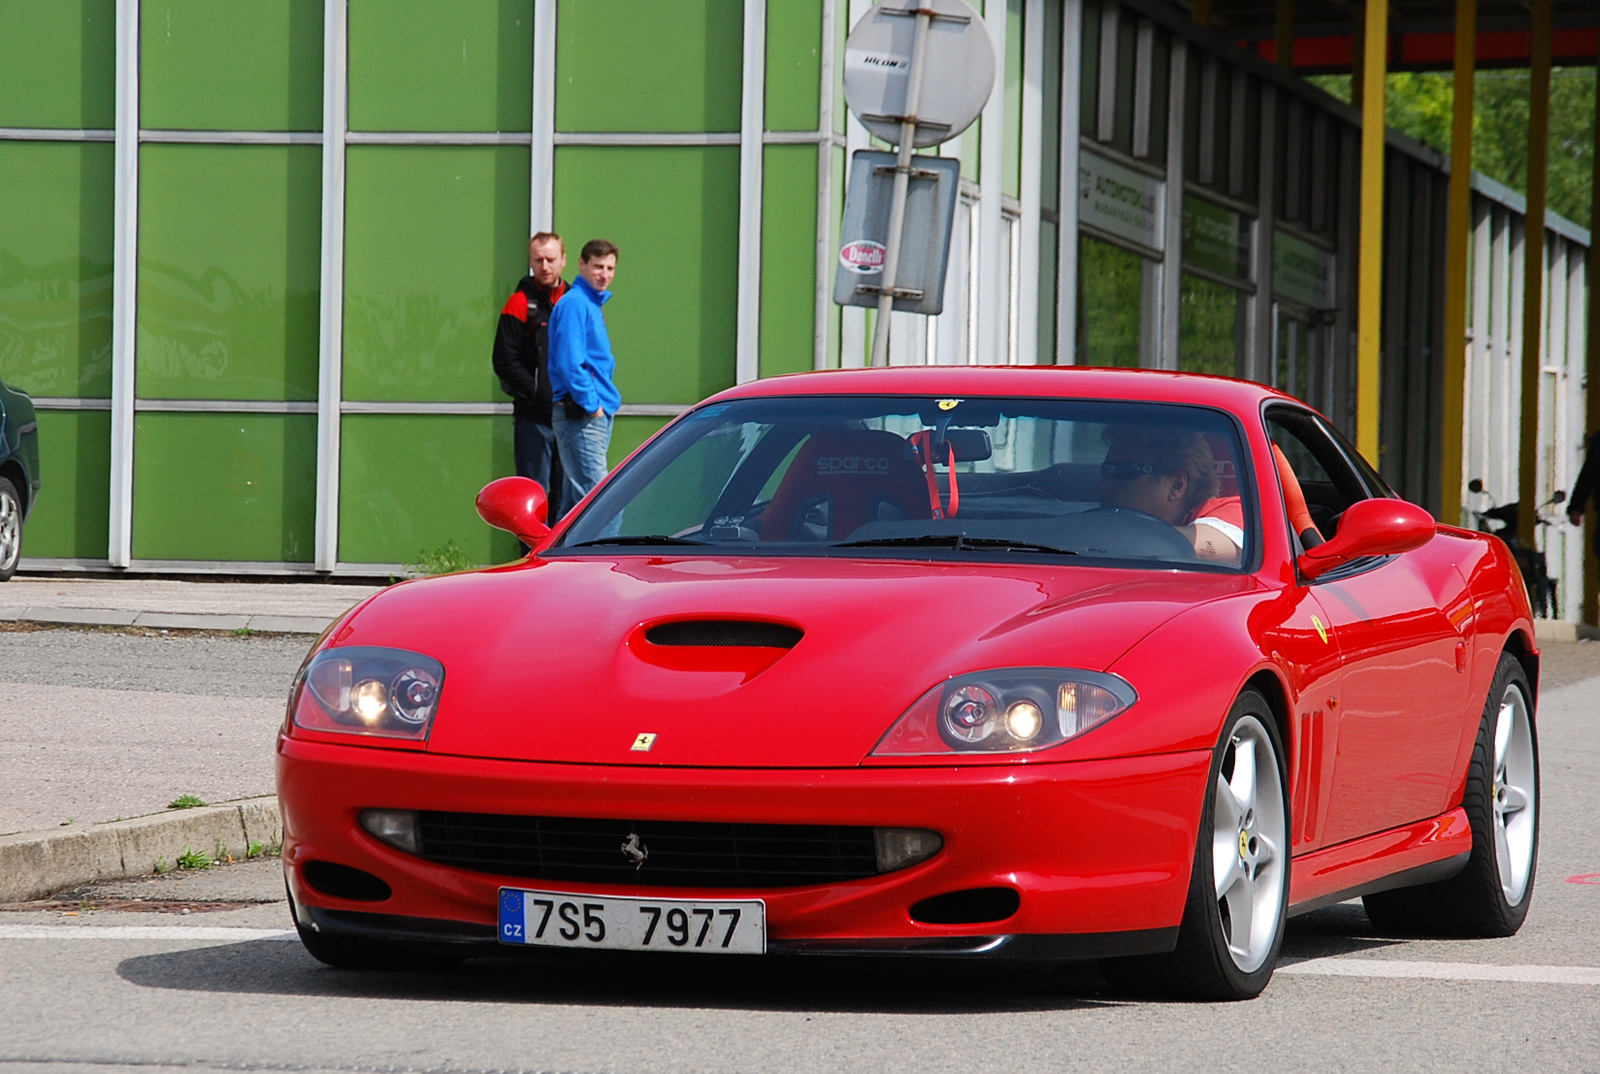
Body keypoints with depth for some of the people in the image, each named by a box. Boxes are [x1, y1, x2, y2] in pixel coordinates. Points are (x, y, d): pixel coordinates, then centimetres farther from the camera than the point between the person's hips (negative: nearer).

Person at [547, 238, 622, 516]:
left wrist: (606, 402, 15)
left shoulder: (594, 304, 19)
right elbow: (569, 362, -19)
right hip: (583, 417, -10)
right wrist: (591, 405, -17)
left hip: (598, 414, 10)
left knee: (575, 499, 11)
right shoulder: (574, 303, -11)